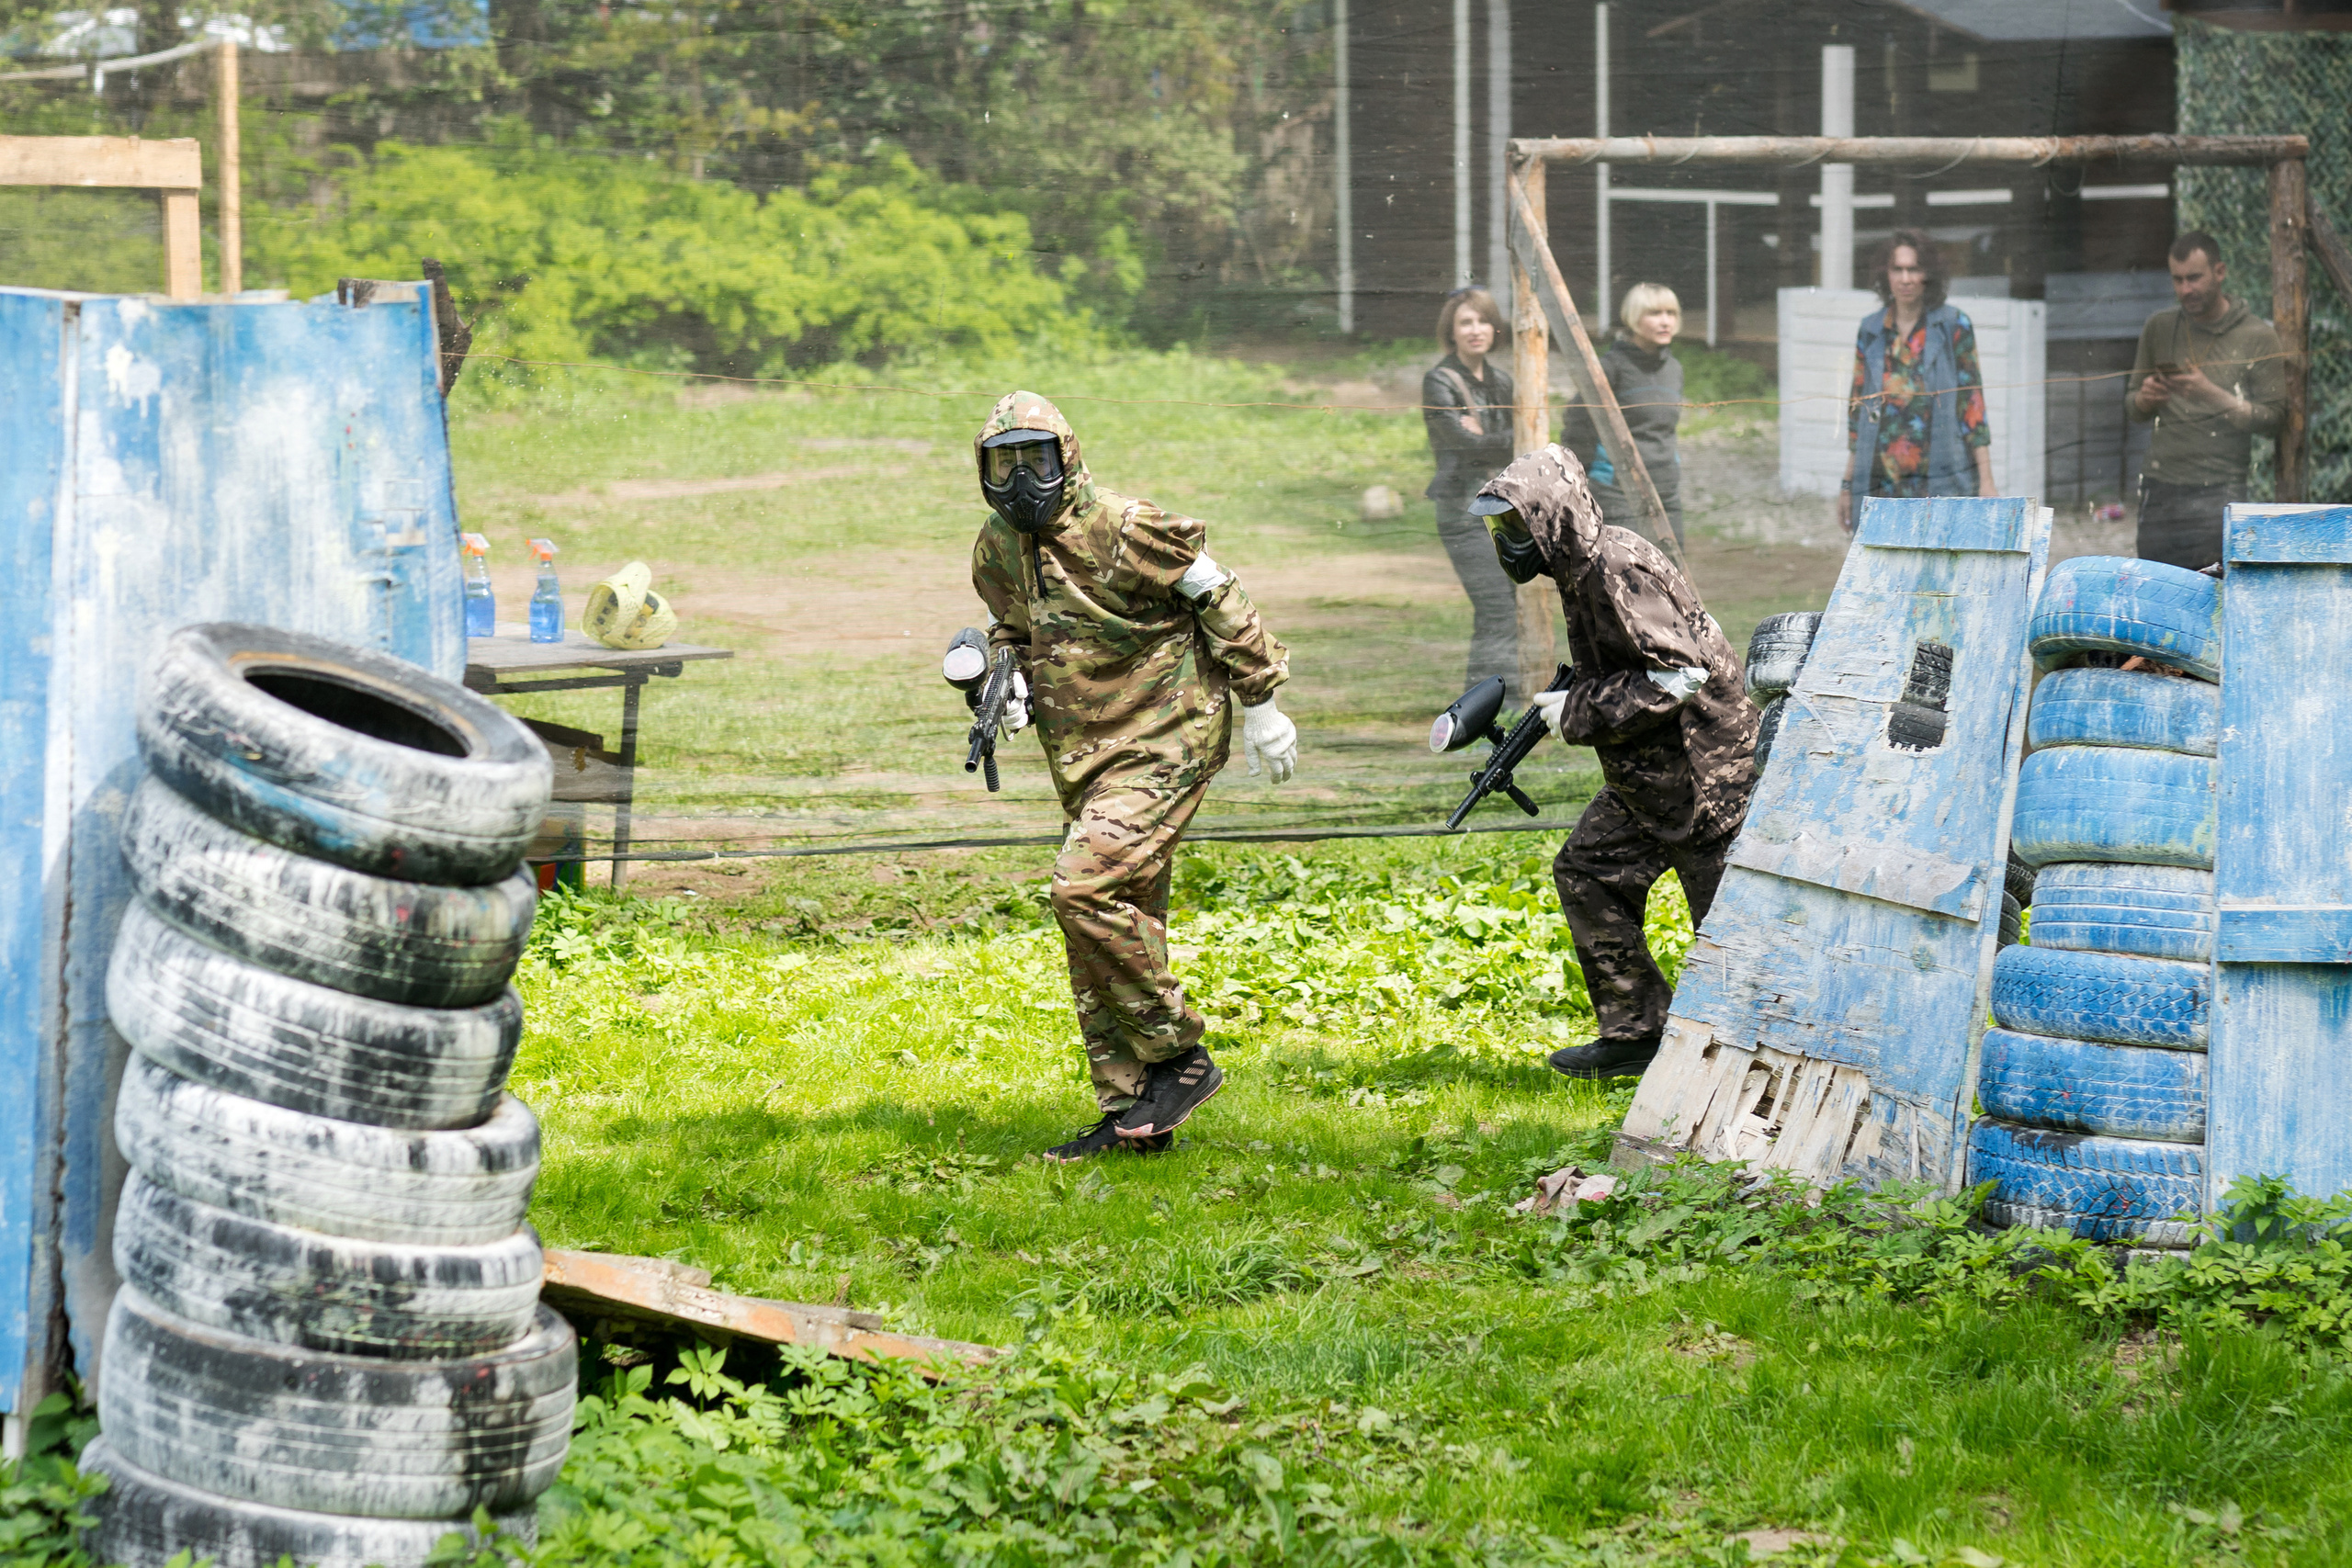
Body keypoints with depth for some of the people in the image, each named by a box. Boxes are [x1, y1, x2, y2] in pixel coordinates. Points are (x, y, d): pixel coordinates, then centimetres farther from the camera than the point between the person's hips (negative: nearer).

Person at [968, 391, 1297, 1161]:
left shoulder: (1124, 531, -16)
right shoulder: (997, 552, 5)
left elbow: (1219, 602, -7)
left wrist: (1260, 704, -2)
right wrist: (1009, 681, 1)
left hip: (1164, 739, -8)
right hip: (1084, 756, 8)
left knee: (1086, 887, -22)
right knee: (1123, 918, 8)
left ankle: (1180, 1059, -11)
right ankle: (1133, 1116, 13)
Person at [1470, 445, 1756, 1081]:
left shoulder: (1618, 570, -22)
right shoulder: (1581, 569, 9)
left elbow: (1681, 674, -26)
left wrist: (1580, 711, -20)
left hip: (1703, 770, -10)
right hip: (1646, 771, 10)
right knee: (1588, 873, 11)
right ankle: (1637, 1033, 17)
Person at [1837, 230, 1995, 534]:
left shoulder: (1954, 326, 3)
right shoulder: (1870, 331, 13)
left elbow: (1972, 403, 1)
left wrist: (1985, 479, -5)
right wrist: (1847, 484, 13)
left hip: (1941, 483, -3)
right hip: (1879, 484, 3)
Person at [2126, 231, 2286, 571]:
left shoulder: (2258, 336, 1)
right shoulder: (2159, 328, 13)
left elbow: (2271, 419, -3)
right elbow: (2134, 408, 21)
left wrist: (2212, 394, -16)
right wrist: (2145, 399, -4)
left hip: (2219, 490, -4)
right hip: (2159, 486, 4)